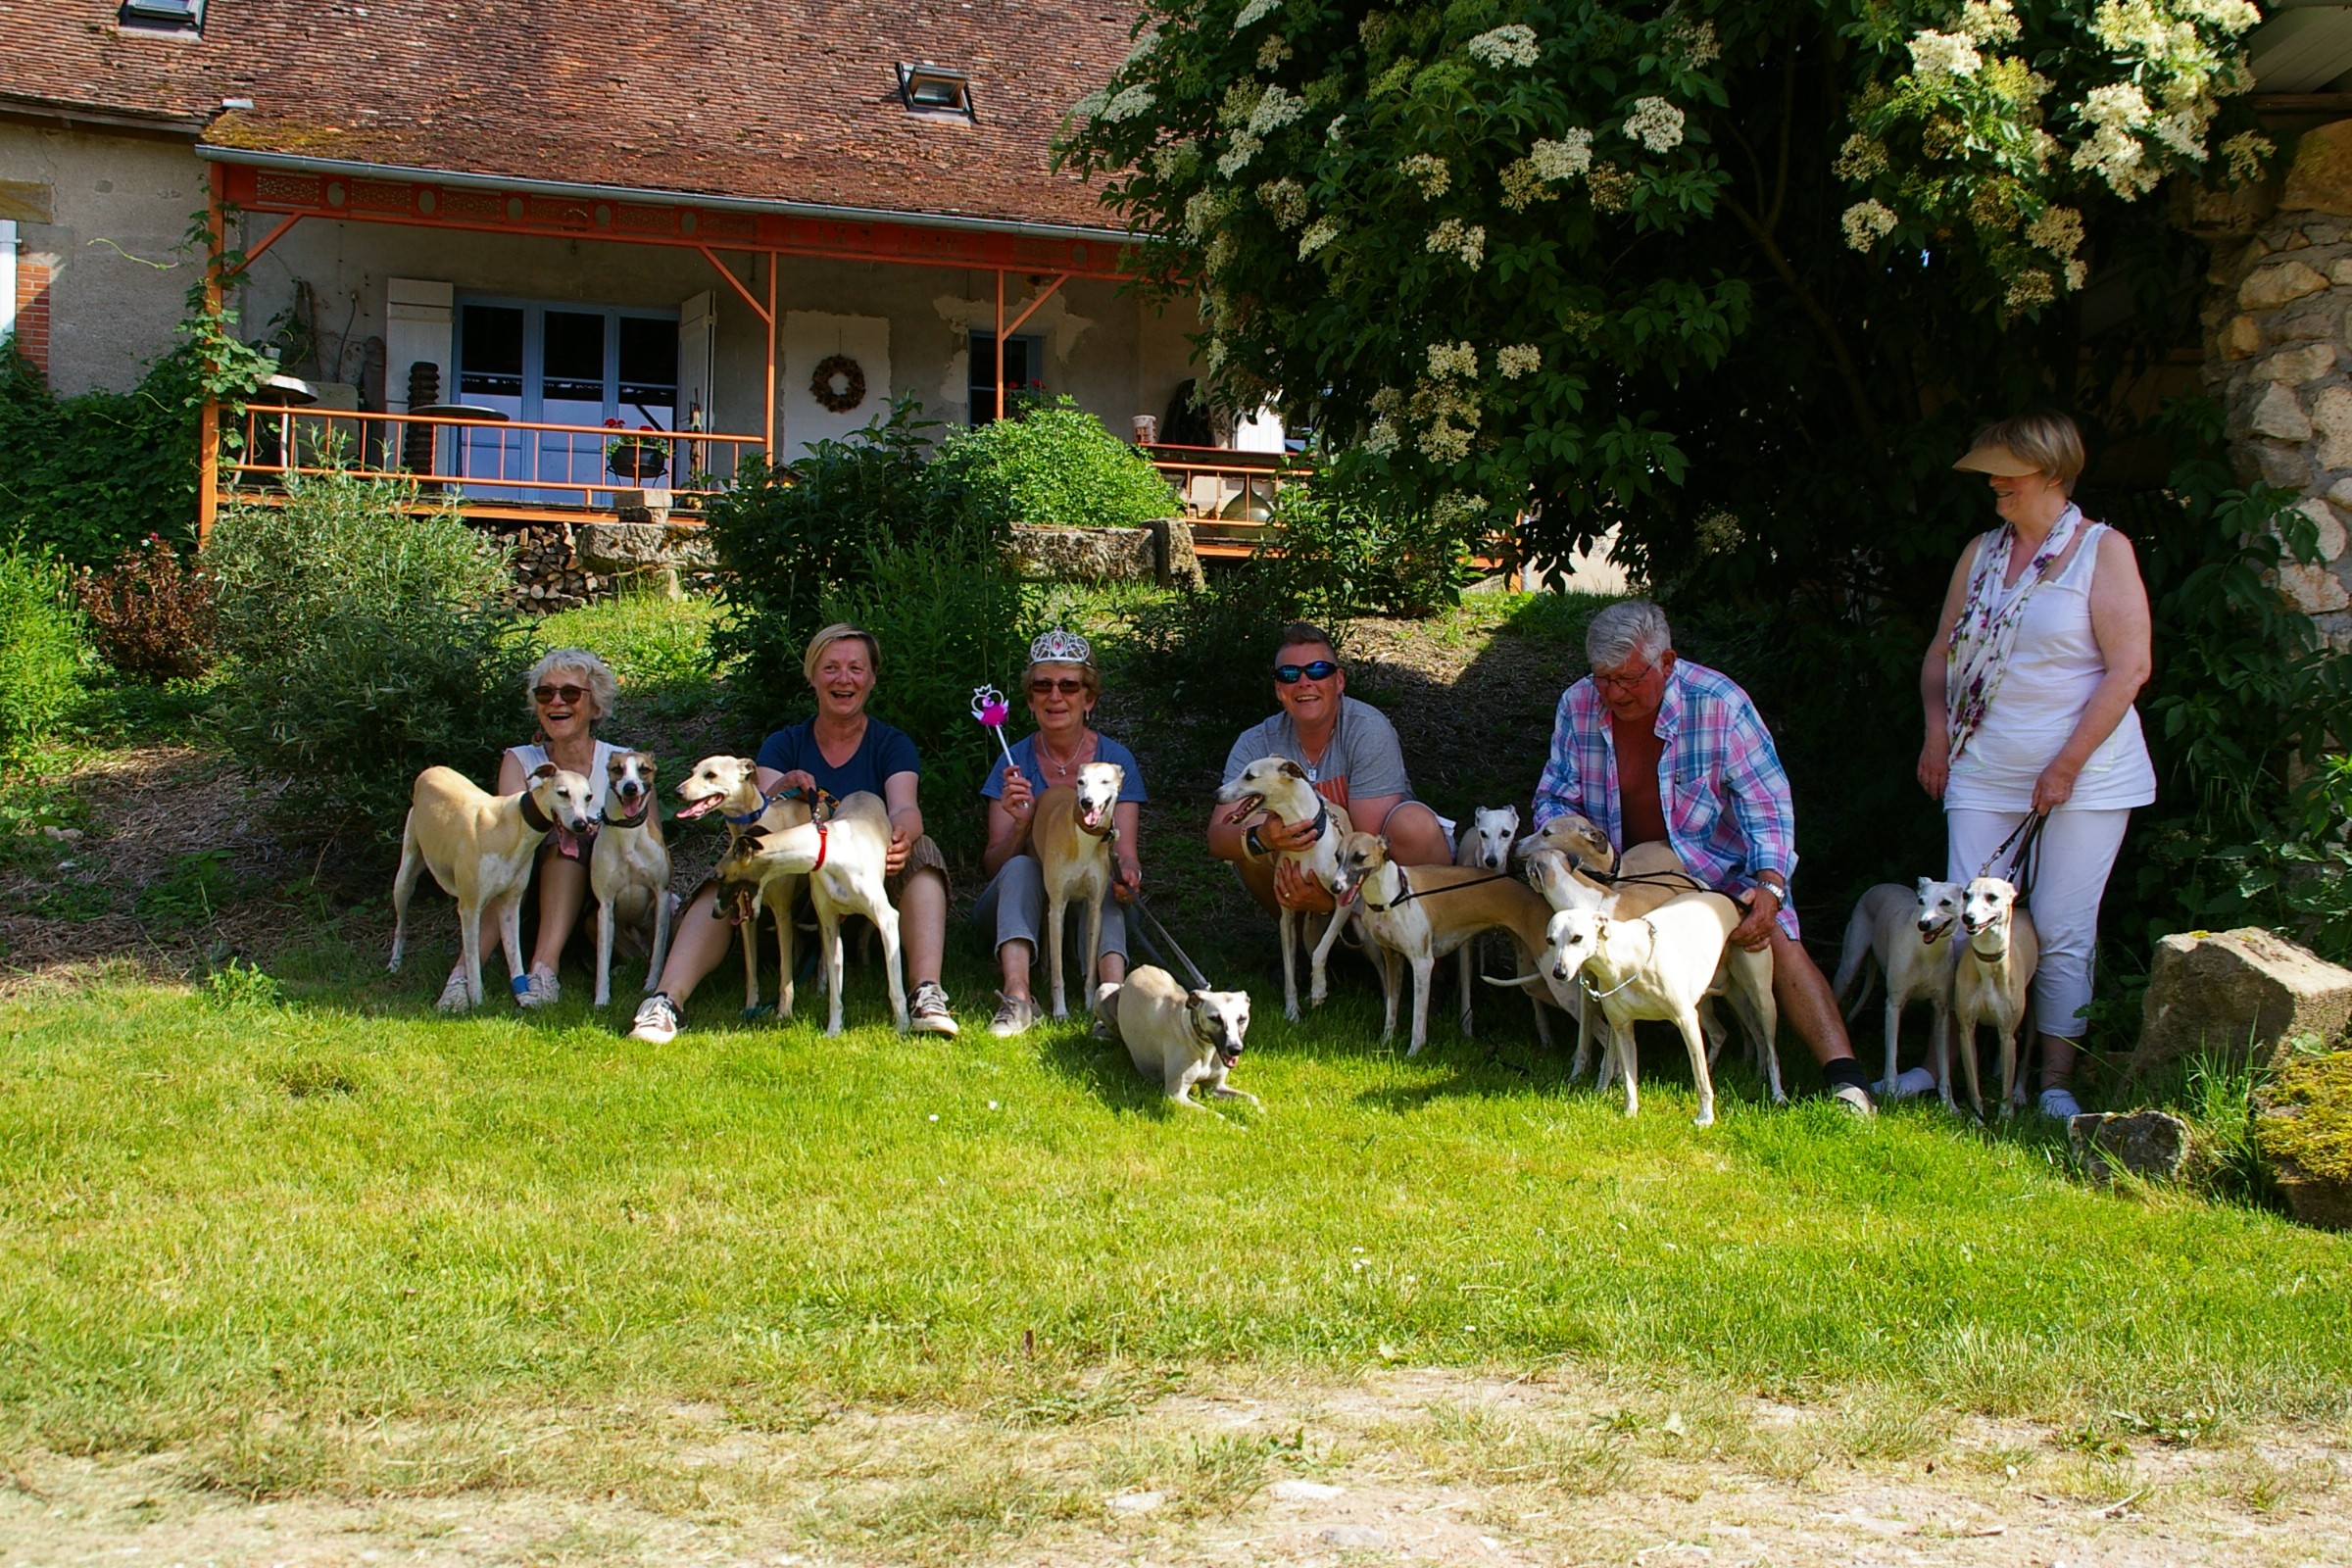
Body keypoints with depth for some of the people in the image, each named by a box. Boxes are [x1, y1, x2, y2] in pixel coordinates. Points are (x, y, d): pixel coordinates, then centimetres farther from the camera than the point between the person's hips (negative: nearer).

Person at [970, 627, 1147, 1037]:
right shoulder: (1014, 762, -1)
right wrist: (1022, 824, -29)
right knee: (1020, 867, -30)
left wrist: (1127, 871, -36)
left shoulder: (1115, 760, -2)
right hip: (1021, 901, 0)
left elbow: (1125, 850, -11)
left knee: (1104, 879, -31)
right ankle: (1017, 995, -49)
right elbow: (993, 864, -7)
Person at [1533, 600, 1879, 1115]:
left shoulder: (1718, 704, -18)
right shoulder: (1577, 706, -9)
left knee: (1776, 939, -26)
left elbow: (1767, 802, -15)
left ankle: (1846, 1077, -30)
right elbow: (1554, 797, 2)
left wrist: (1770, 885, -31)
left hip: (1719, 865, -3)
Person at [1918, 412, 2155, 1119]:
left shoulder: (2103, 551, -5)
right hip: (1983, 774, 4)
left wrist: (2067, 765, -14)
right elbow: (1941, 654, 19)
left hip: (2085, 778, -4)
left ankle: (2056, 1083, 8)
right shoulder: (1980, 553, 12)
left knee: (2061, 931, -1)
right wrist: (1937, 729, 2)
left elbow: (2129, 668, -10)